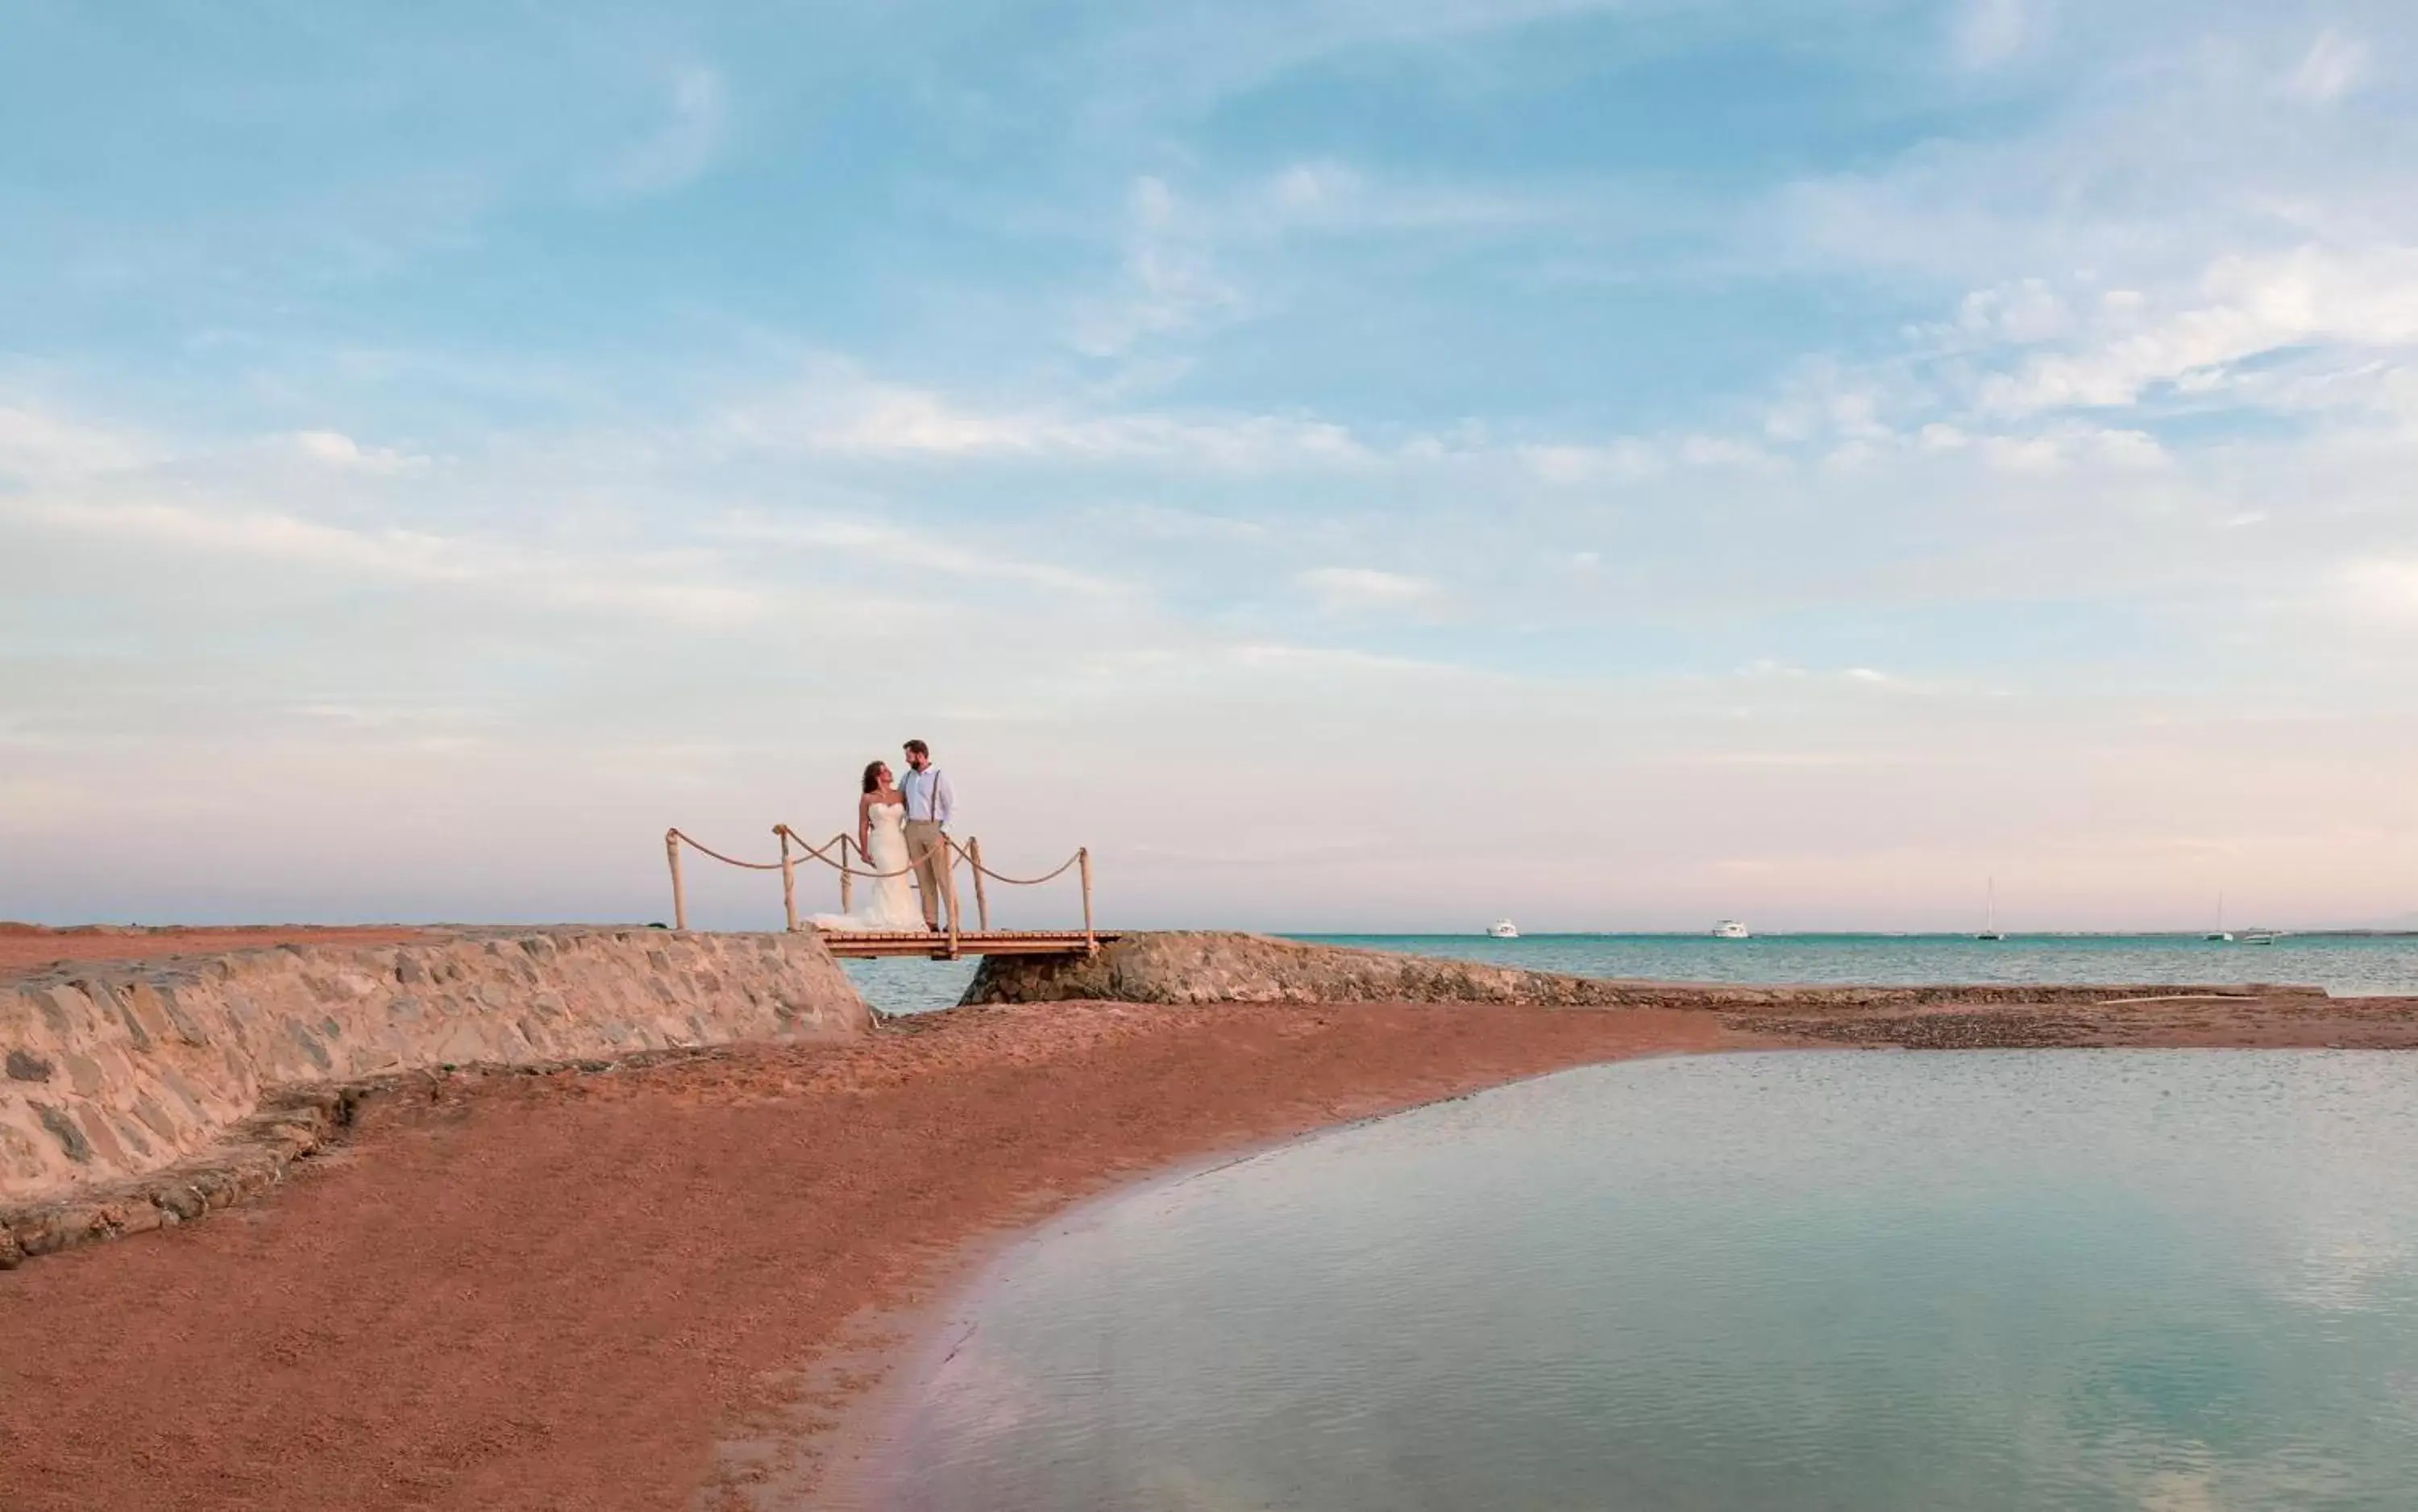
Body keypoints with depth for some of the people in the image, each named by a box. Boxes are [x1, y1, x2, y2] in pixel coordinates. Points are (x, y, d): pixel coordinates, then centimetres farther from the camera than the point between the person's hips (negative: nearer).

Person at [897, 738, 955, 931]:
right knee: (923, 878, 5)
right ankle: (930, 921, 8)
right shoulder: (908, 776, 13)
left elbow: (952, 805, -4)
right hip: (913, 829, 5)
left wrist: (944, 830, -13)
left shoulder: (938, 776, -3)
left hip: (934, 828, -5)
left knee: (943, 877, -8)